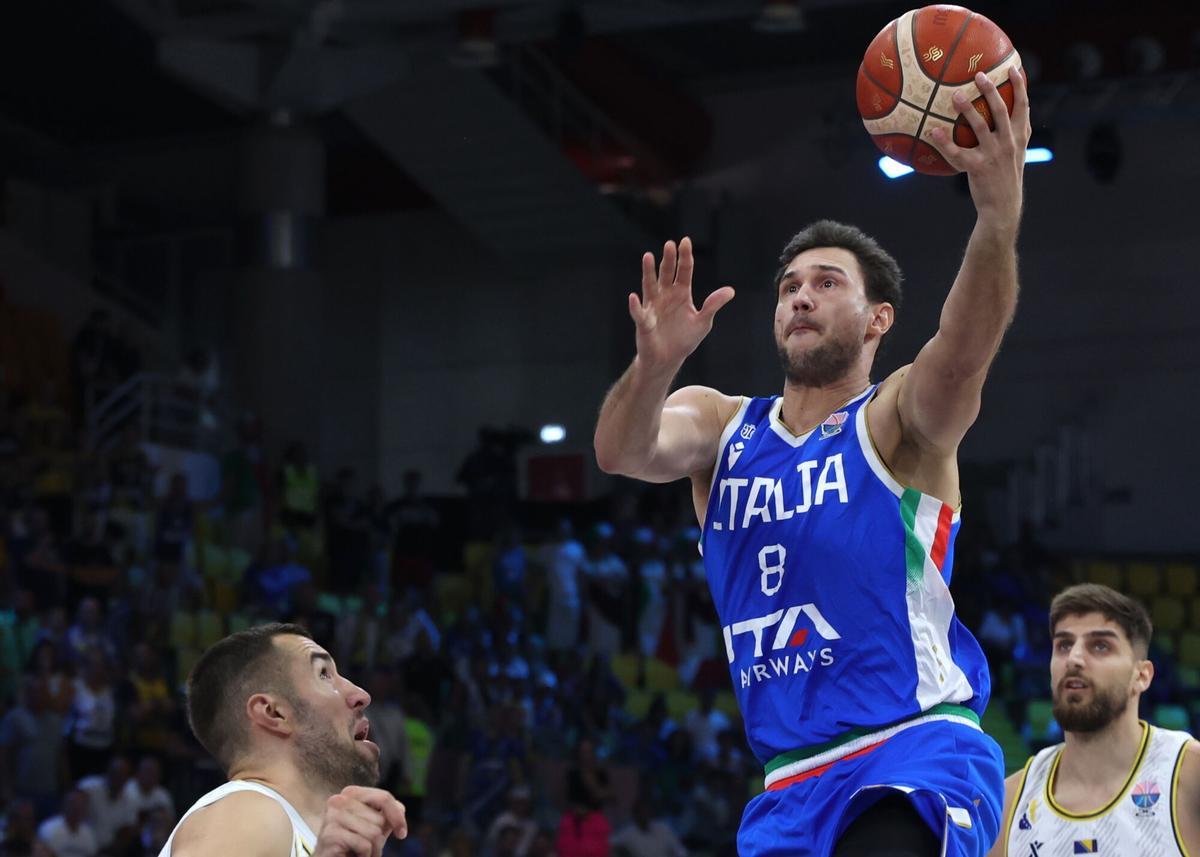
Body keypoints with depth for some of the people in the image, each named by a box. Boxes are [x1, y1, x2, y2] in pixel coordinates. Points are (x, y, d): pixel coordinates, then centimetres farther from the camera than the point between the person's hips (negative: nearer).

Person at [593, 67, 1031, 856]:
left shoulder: (898, 421, 2)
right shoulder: (720, 424, 15)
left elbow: (965, 349, -20)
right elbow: (624, 452, -7)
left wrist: (1000, 209, -39)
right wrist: (656, 364, -31)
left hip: (917, 759, -6)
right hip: (792, 784, 6)